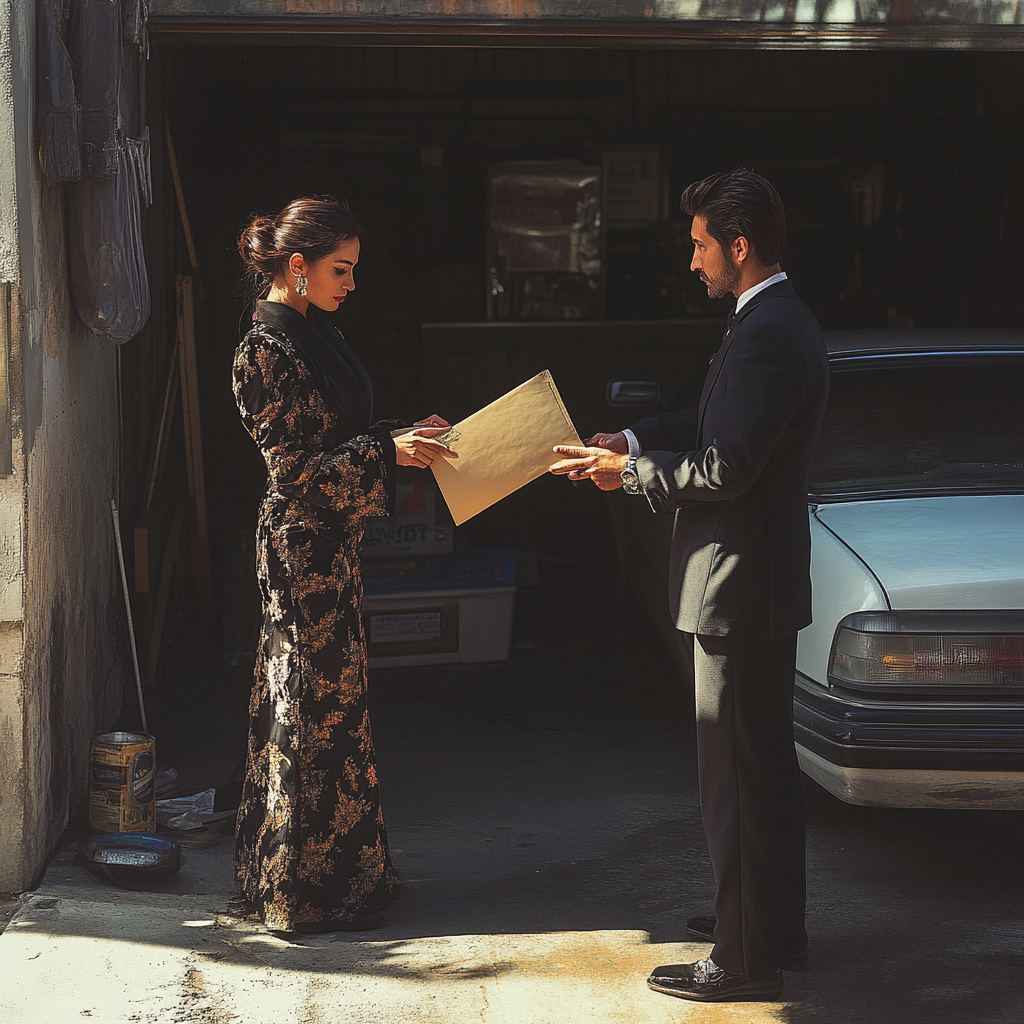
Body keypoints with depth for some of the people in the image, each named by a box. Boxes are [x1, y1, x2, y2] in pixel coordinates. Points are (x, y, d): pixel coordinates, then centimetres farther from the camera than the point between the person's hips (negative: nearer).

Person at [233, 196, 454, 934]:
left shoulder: (311, 336, 11)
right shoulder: (266, 353, -18)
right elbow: (296, 470, -20)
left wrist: (405, 437, 6)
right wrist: (389, 451, -23)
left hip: (331, 543, 10)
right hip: (304, 548, -10)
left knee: (328, 702, 15)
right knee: (319, 711, -2)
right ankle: (308, 893, 9)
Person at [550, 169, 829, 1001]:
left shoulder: (764, 337, -21)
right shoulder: (785, 323, 13)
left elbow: (724, 470, -24)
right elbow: (715, 426, 20)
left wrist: (628, 472, -11)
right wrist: (632, 442, 8)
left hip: (739, 587, -11)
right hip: (769, 585, 11)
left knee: (738, 775, -4)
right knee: (766, 762, 19)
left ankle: (747, 958, 3)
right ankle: (777, 925, 30)